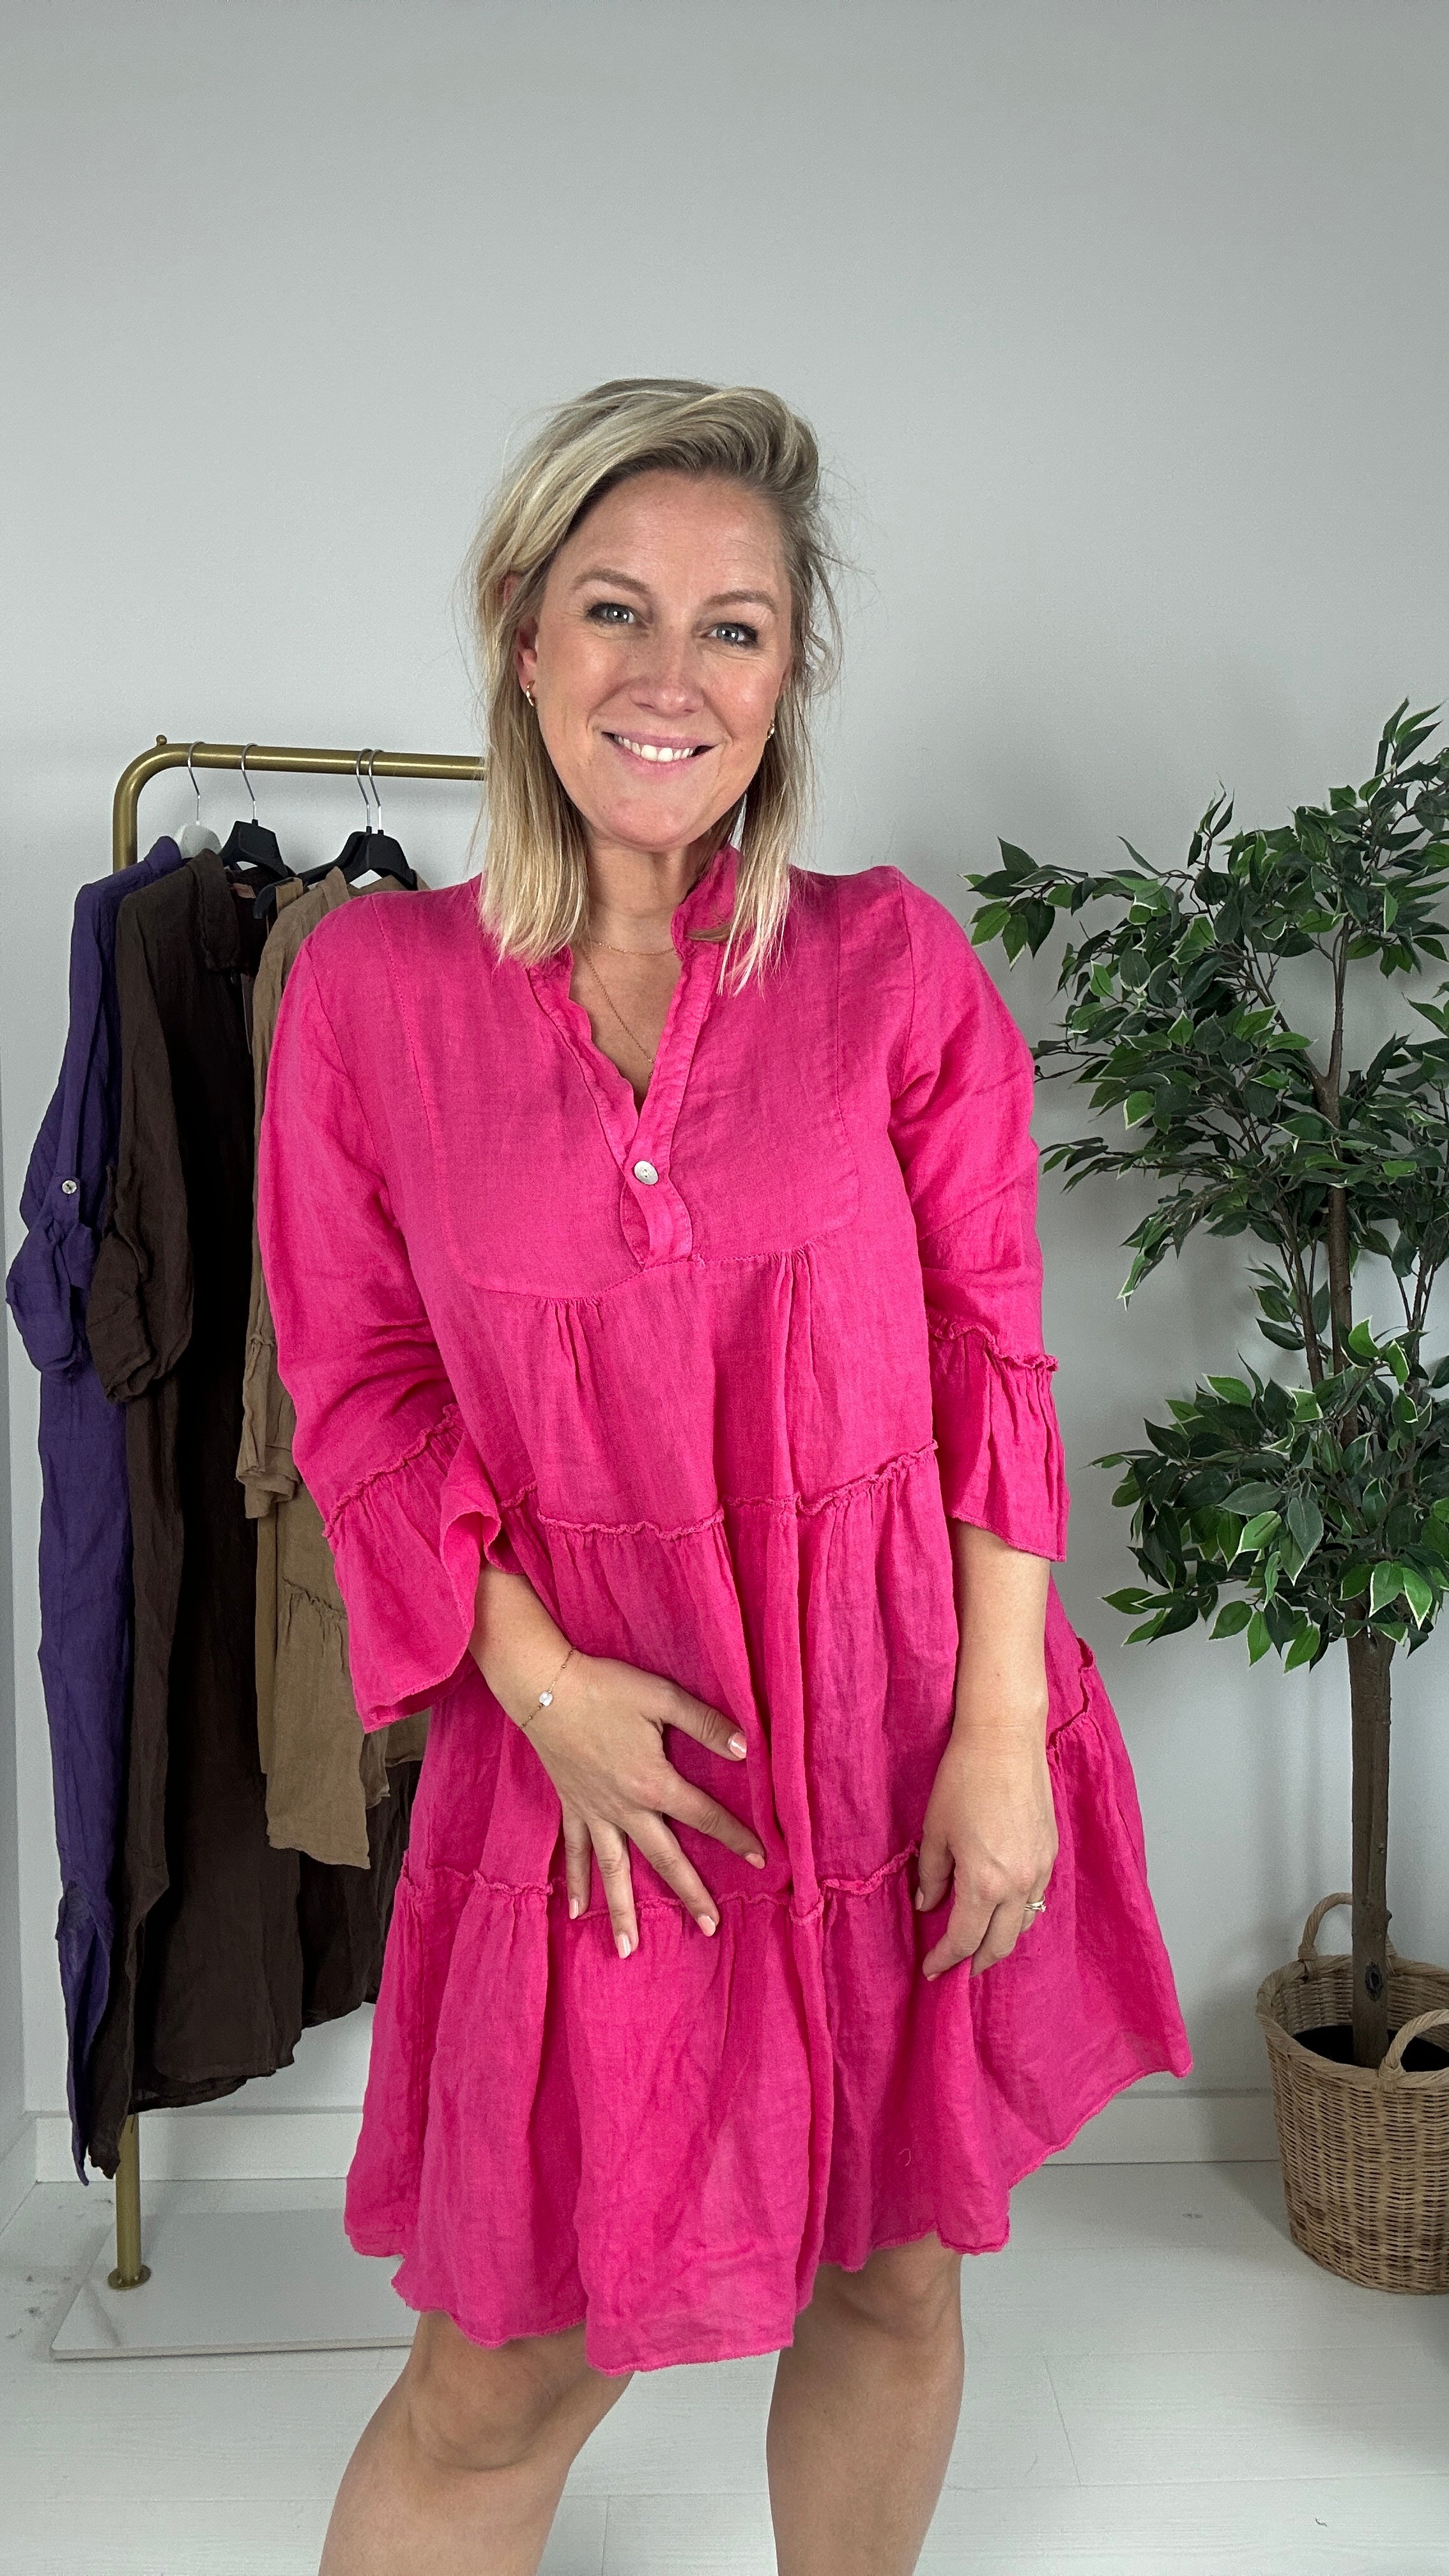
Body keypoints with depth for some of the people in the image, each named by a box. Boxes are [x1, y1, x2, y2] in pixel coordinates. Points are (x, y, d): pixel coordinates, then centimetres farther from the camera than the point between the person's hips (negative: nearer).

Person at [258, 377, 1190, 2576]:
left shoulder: (895, 965, -3)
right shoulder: (374, 985, -3)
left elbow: (995, 1358, -1)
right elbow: (362, 1391, 0)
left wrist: (1001, 1727, -8)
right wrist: (540, 1677, -12)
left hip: (902, 1720, 2)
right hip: (600, 1735, -1)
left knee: (892, 2282, 18)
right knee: (508, 2370, 7)